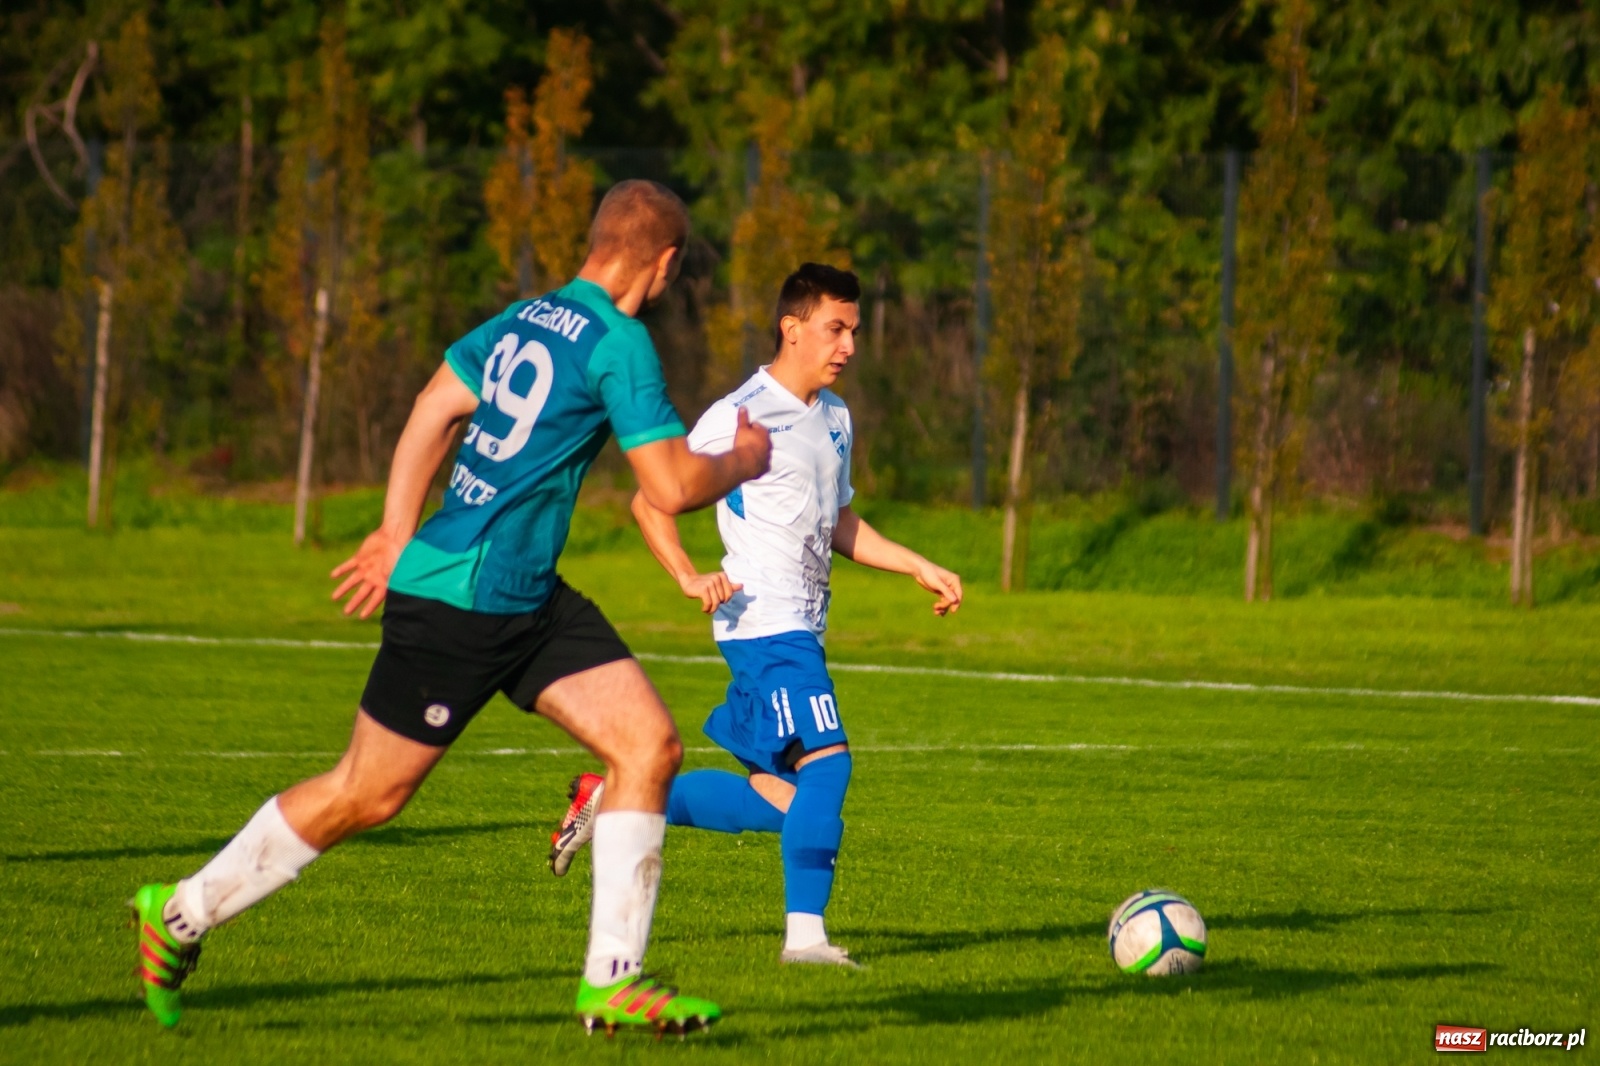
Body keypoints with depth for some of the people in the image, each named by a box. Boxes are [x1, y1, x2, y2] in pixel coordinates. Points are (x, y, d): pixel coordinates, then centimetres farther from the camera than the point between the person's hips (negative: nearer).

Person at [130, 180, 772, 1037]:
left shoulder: (527, 318, 9)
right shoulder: (620, 345, -17)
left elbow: (434, 408, 15)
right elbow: (673, 487, -19)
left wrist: (399, 534, 20)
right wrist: (742, 461, 1)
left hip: (528, 598, 9)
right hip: (458, 603, -9)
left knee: (650, 746, 0)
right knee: (368, 795, 3)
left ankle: (612, 982, 1)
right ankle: (180, 915, 19)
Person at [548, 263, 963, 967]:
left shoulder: (834, 417, 16)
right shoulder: (742, 415, -11)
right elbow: (651, 502, -8)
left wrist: (921, 568, 16)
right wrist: (691, 579, -21)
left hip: (801, 630, 9)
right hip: (764, 624, -9)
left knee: (778, 802, 7)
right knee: (826, 762, -20)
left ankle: (614, 801, 20)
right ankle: (806, 933, -18)